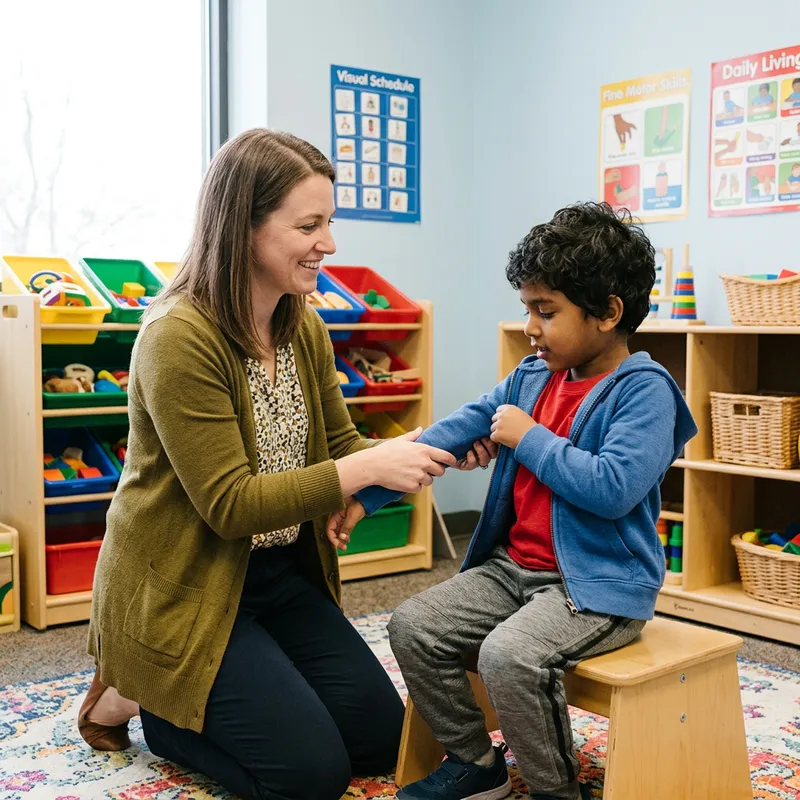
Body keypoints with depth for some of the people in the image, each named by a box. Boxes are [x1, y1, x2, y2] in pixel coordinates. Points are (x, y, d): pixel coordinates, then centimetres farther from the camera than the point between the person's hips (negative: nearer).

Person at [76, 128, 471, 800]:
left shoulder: (304, 328, 2)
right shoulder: (180, 336, -24)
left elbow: (337, 444, 7)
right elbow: (229, 504, -25)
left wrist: (423, 449, -12)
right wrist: (368, 468, -29)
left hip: (282, 573, 8)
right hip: (181, 590, -8)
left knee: (382, 738, 8)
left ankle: (184, 699, 23)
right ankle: (134, 697, 12)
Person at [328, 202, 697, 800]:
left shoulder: (643, 389, -13)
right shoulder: (530, 379, 9)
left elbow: (613, 488, -26)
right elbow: (450, 435, 5)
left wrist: (530, 439, -16)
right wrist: (364, 496, 0)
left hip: (598, 583, -8)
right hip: (515, 566, 8)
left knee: (508, 655, -31)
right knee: (413, 628, -2)